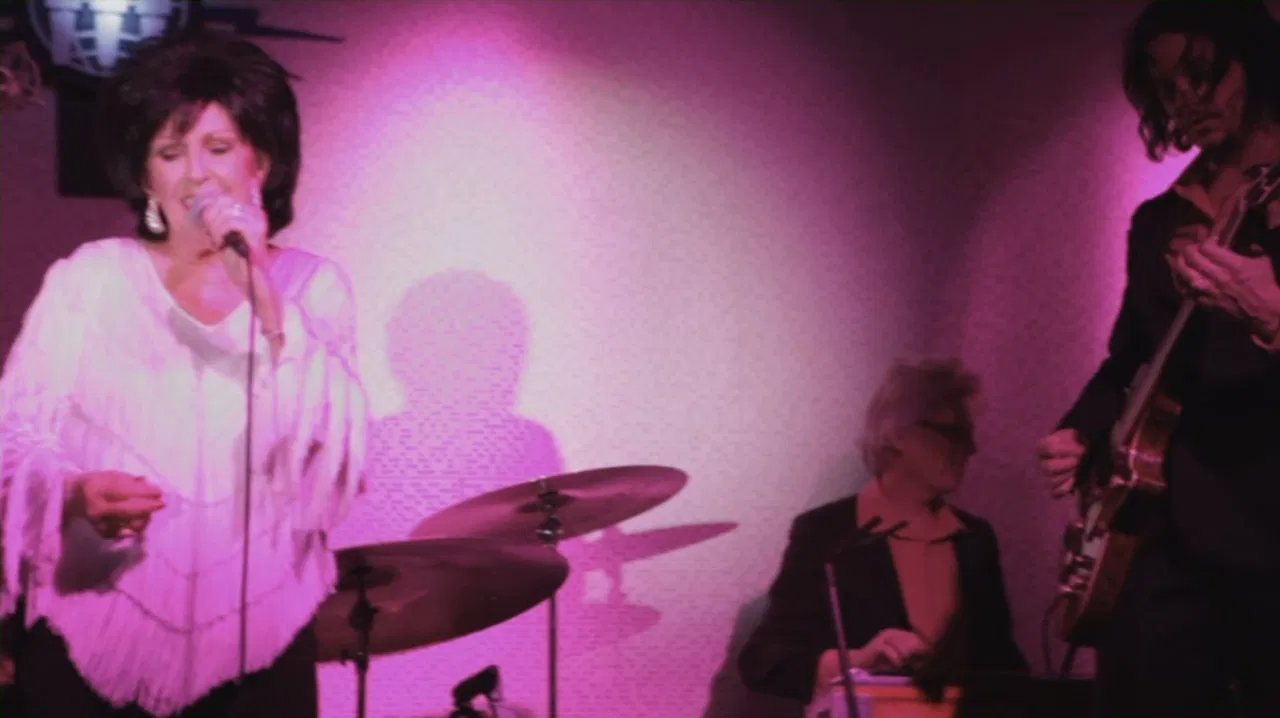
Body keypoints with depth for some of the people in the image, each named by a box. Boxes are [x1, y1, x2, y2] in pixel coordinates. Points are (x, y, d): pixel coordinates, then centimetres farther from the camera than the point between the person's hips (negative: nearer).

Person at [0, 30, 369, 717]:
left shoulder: (312, 287, 3)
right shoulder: (88, 279, 1)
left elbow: (329, 443, -11)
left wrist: (260, 295, -20)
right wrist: (73, 494, -24)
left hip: (256, 639, 1)